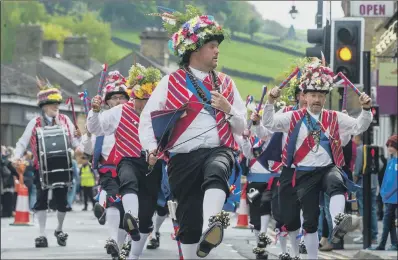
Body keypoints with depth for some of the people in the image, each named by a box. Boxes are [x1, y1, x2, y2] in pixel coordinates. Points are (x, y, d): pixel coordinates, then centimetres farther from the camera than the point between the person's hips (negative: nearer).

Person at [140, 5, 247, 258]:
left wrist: (228, 109, -2)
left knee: (216, 170, -37)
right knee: (189, 219, 0)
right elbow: (147, 117, 9)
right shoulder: (172, 83, 7)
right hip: (184, 157, 0)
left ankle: (212, 227, -59)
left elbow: (242, 127, 18)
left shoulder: (226, 83, 16)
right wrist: (152, 148, -7)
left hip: (219, 150, 0)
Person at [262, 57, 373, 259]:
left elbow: (359, 127, 8)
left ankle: (338, 223, -58)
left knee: (336, 183, -38)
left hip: (329, 168, 0)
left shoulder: (335, 119, 11)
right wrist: (271, 102, -16)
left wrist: (366, 109, -10)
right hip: (305, 173, 0)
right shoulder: (294, 118, 7)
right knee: (310, 218, 2)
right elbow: (269, 124, -1)